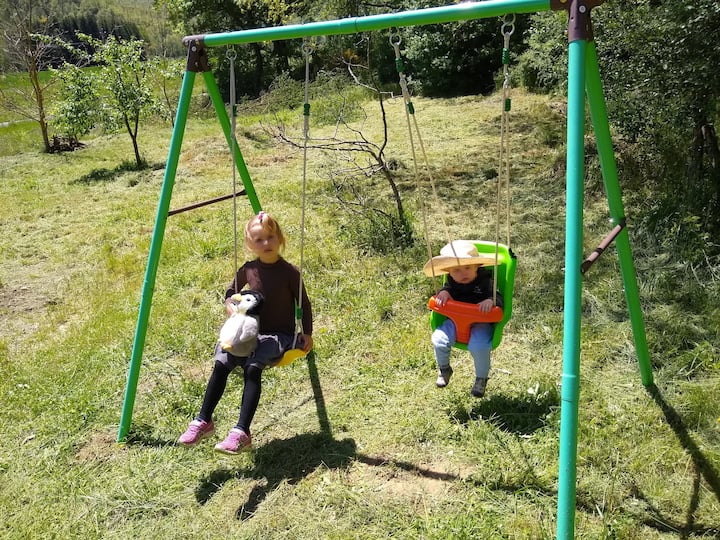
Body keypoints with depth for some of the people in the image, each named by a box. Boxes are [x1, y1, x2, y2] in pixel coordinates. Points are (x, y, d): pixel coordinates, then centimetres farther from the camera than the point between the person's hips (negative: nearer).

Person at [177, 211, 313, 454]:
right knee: (221, 363, -20)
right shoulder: (248, 269, 3)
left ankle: (242, 432, -31)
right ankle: (203, 421, -8)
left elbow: (304, 304, 0)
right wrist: (230, 306, -3)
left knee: (252, 367, -31)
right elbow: (230, 292, 18)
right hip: (252, 332, 4)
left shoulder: (289, 272, -8)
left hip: (280, 336, -4)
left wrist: (307, 334, -5)